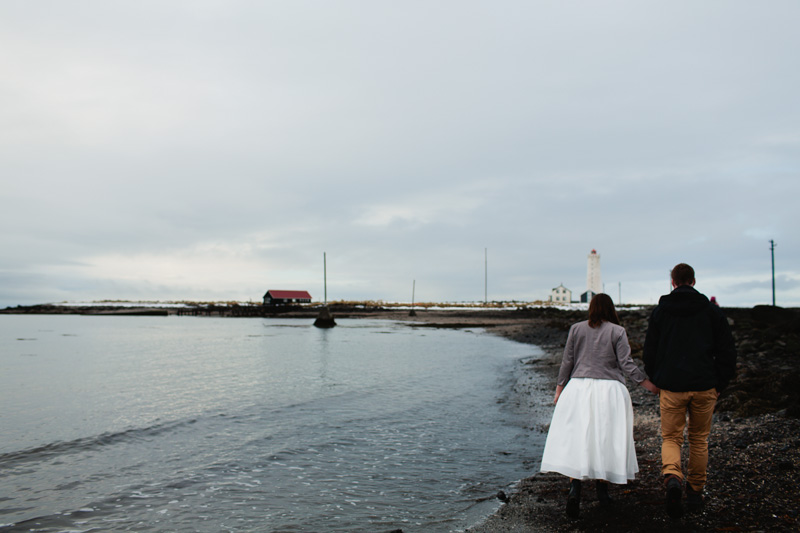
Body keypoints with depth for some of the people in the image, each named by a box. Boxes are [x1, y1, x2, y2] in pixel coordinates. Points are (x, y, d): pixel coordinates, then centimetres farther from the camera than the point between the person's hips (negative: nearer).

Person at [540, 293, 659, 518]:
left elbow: (567, 362, 4)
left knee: (576, 438, 1)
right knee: (605, 439, 10)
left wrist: (559, 388, 11)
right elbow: (626, 363, -5)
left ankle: (574, 488, -13)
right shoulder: (617, 331, -1)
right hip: (609, 390, -1)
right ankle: (602, 490, 17)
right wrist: (646, 383, 6)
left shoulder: (576, 329, 4)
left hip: (579, 387, 1)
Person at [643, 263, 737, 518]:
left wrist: (657, 382, 16)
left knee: (670, 437, 6)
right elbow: (727, 351, 3)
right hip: (704, 386, 1)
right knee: (699, 439, 15)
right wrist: (719, 384, 9)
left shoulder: (659, 311, 3)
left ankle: (672, 477, -21)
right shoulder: (711, 310, 3)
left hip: (671, 387, -1)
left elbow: (649, 351, 6)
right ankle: (695, 492, 21)